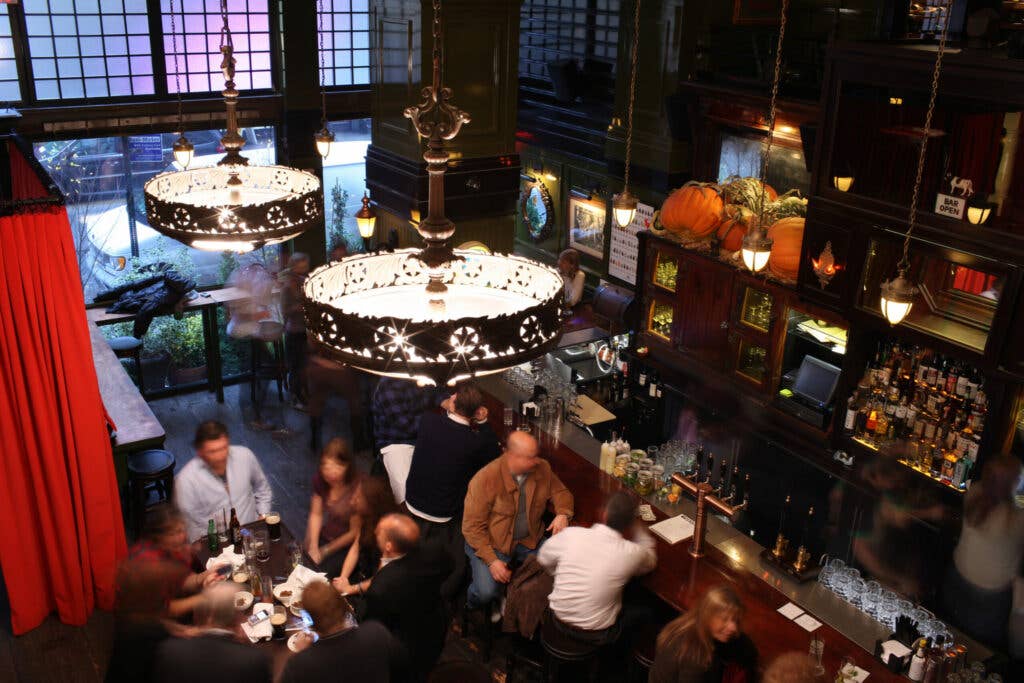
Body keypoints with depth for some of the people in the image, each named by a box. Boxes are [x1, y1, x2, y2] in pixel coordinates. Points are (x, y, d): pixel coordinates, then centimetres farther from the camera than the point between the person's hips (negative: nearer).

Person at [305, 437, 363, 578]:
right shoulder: (320, 479, -7)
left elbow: (355, 532, -15)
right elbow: (316, 514, 3)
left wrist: (325, 551, -9)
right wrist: (312, 547, -8)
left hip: (348, 545, -5)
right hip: (325, 537, 5)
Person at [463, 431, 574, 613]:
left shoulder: (542, 468, -7)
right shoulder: (485, 479, -22)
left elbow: (560, 492, 10)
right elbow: (472, 526, -17)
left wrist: (563, 514, -13)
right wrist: (491, 560, -25)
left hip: (529, 541, 5)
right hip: (490, 543, -5)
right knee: (486, 594, -24)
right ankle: (471, 617, 14)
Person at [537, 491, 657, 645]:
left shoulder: (571, 534, -18)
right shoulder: (631, 553, -22)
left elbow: (544, 558, 3)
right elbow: (650, 562, 3)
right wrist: (639, 531, 14)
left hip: (559, 620, 4)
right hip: (596, 635, -3)